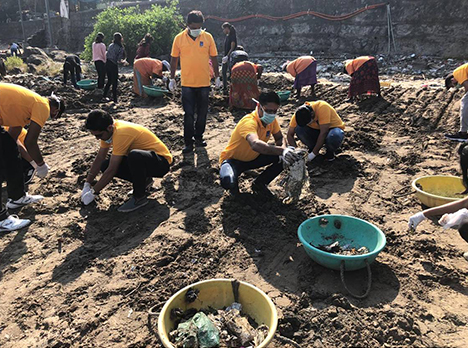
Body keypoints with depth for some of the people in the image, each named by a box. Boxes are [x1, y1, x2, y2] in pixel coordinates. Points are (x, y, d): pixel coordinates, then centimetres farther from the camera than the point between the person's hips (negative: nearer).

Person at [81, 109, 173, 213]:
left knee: (134, 156, -40)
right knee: (105, 166, -6)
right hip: (141, 159, 9)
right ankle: (143, 180, 11)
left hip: (161, 161, -9)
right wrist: (87, 185, 5)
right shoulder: (107, 130, -2)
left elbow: (111, 170, -25)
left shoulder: (121, 134, -29)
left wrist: (93, 192, -15)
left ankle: (139, 197, -17)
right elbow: (99, 158, 7)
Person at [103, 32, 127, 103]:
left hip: (107, 64, 6)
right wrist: (124, 61, 4)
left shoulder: (111, 45, 8)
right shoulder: (121, 48, -11)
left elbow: (106, 56, 11)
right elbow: (119, 60, -15)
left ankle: (104, 96, 25)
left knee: (109, 81, 20)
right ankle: (114, 99, 7)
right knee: (114, 82, 4)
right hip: (113, 65, -6)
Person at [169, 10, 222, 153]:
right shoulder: (179, 38, -1)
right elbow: (174, 59, 5)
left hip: (204, 82, 2)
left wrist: (217, 77, 6)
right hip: (187, 83, -1)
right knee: (189, 114, 0)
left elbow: (214, 58, 6)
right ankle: (188, 143, 7)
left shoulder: (208, 37, 1)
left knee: (202, 113, 11)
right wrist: (172, 79, 6)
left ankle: (198, 137, 27)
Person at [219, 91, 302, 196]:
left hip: (253, 158, 7)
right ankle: (234, 187, 2)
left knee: (285, 158, -13)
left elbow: (279, 138, 2)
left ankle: (259, 184, 8)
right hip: (233, 160, -7)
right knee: (228, 182, -39)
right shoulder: (249, 121, -34)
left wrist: (284, 150, -22)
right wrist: (282, 150, -63)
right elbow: (255, 144, -53)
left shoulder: (272, 120, -9)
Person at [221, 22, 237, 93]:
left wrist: (227, 56, -27)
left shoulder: (233, 36, -13)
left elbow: (232, 48, -19)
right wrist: (225, 56, 13)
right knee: (224, 72, 13)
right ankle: (224, 88, 24)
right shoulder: (227, 36, 12)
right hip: (226, 57, 9)